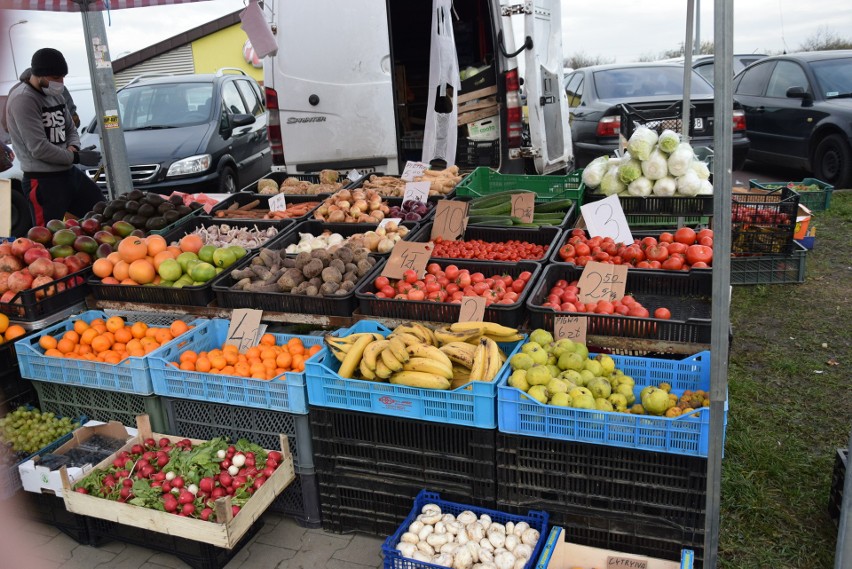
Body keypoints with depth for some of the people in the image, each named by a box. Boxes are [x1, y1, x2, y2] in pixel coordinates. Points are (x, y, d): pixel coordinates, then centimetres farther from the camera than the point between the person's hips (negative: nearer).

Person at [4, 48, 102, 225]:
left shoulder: (57, 96, 13)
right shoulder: (23, 100, -15)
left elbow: (71, 129, 21)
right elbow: (39, 148, -21)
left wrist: (73, 147, -2)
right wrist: (75, 157, -13)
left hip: (69, 173, 9)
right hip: (43, 180, -9)